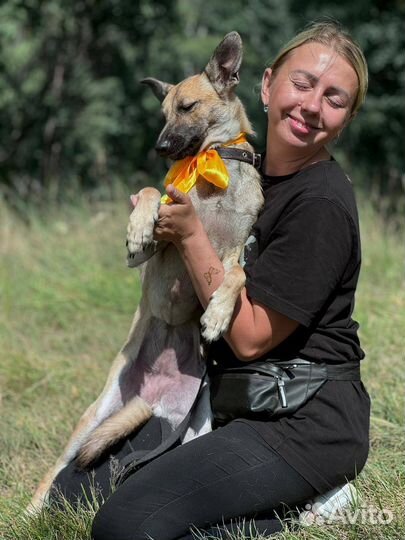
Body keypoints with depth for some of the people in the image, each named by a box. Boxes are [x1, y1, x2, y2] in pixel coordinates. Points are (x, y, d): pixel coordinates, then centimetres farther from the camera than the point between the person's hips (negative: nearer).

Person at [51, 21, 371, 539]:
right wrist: (157, 218, 3)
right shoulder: (248, 172, 9)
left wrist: (190, 234, -16)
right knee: (72, 492, 6)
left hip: (308, 423, -9)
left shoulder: (321, 204, -18)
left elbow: (251, 336, -18)